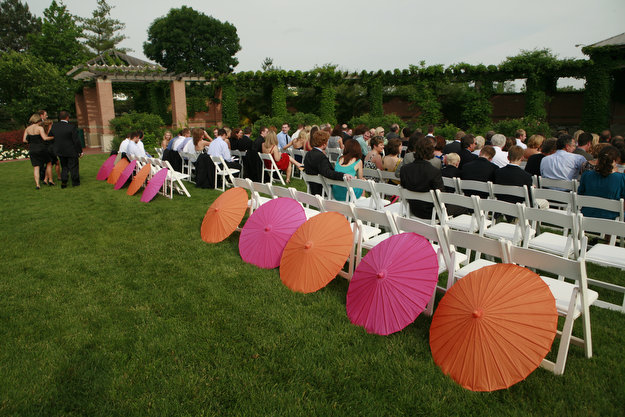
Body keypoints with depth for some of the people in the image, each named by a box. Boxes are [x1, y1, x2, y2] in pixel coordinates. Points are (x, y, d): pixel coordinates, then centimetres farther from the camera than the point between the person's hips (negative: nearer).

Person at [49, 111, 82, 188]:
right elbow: (76, 141, -15)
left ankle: (63, 182, 10)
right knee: (73, 167, 8)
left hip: (59, 151, 5)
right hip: (71, 151, -5)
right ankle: (75, 182, 14)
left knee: (64, 167, 17)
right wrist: (80, 151, -7)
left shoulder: (54, 126, -1)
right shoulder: (71, 127, -17)